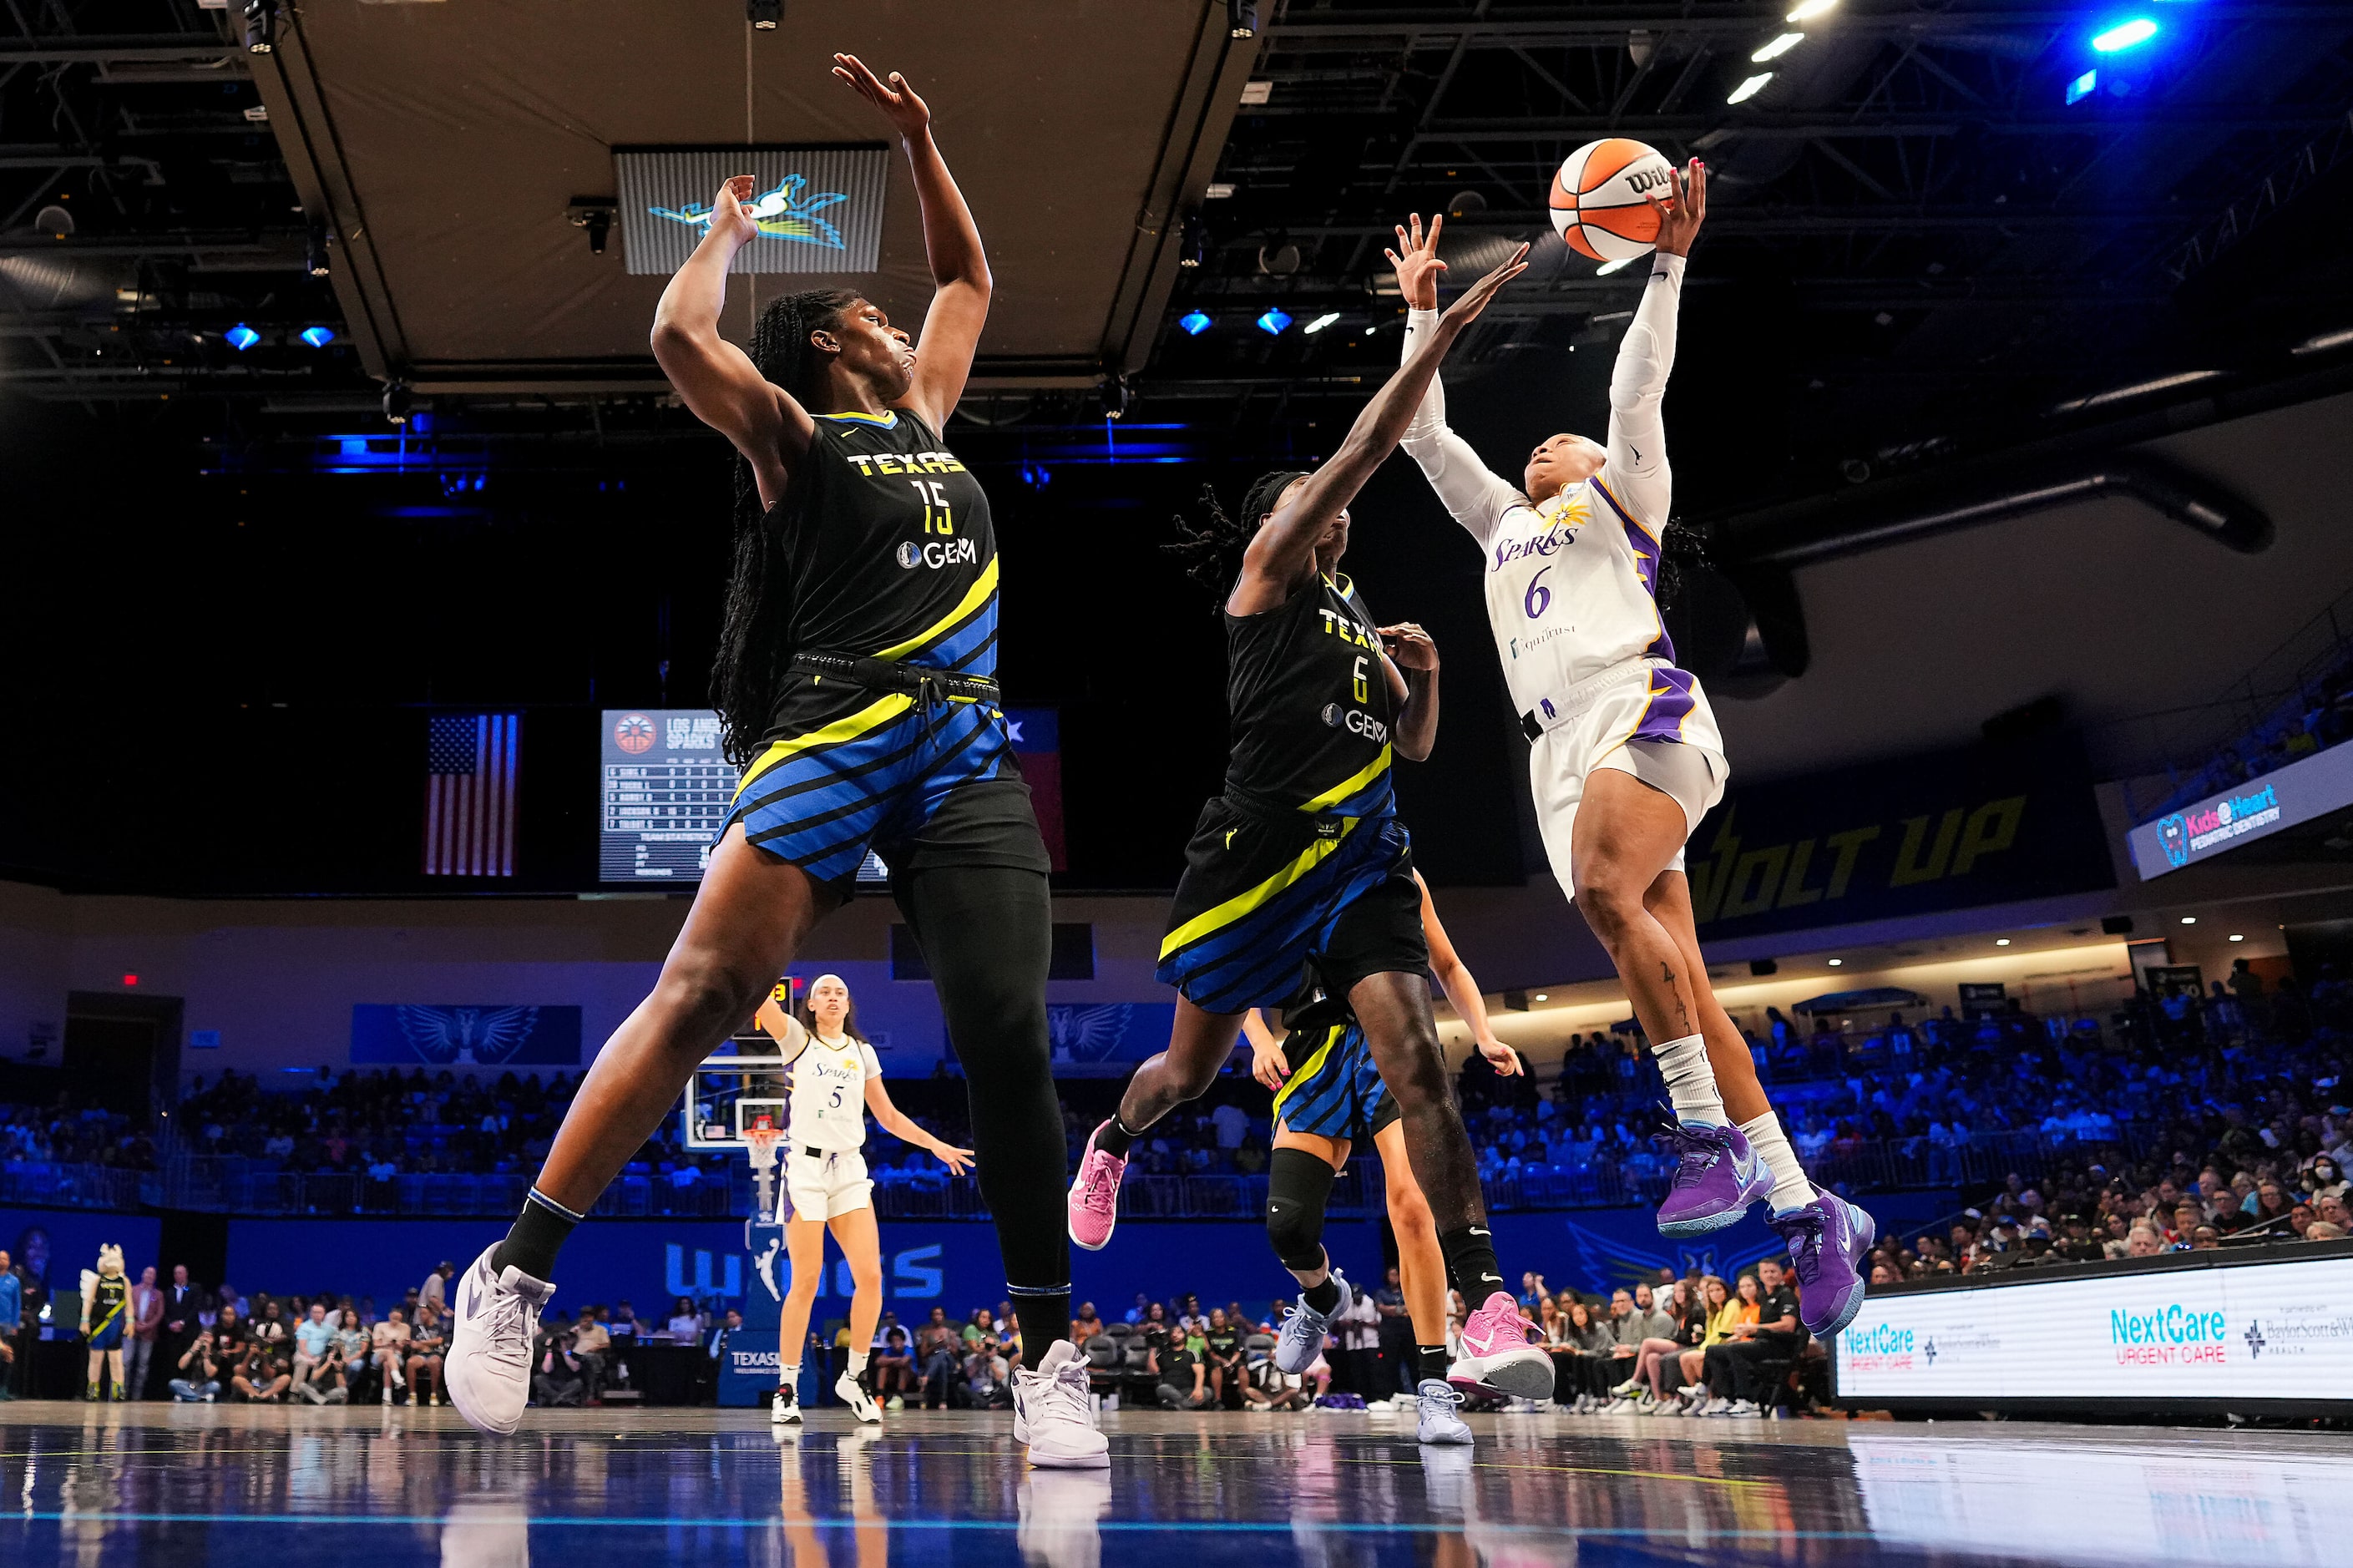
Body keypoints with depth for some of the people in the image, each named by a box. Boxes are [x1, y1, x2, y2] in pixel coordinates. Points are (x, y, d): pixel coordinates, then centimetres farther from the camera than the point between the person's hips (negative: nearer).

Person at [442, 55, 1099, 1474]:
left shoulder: (923, 417, 25)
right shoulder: (791, 437, 8)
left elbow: (970, 280, 38)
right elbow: (681, 334, -9)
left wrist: (918, 138, 32)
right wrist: (729, 230, 10)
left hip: (970, 755, 5)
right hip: (831, 746, -5)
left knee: (1010, 1042, -7)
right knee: (702, 999, -14)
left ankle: (1052, 1355, 0)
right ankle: (515, 1275, -2)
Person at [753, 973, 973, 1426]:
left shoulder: (863, 1052, 15)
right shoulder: (797, 1040, 5)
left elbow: (888, 1115, 21)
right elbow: (760, 997, -11)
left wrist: (936, 1145, 15)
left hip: (850, 1170, 4)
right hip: (805, 1167, -3)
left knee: (870, 1277, -7)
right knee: (806, 1283, -7)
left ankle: (854, 1377, 10)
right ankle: (787, 1388, 5)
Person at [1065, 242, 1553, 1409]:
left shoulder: (1357, 617, 22)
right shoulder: (1265, 574, 2)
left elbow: (1415, 746, 26)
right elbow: (1358, 455, -8)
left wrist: (1424, 676, 6)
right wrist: (1441, 335, -10)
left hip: (1360, 859, 5)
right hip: (1256, 853, -4)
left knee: (1416, 1063, -15)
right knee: (1193, 1067, 13)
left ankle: (1488, 1307, -18)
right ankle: (1111, 1146, 49)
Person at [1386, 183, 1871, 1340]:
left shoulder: (1622, 493, 21)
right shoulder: (1503, 522, 35)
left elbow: (1637, 386, 7)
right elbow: (1424, 434, 35)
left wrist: (1668, 261, 5)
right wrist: (1421, 311, 36)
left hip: (1639, 706, -5)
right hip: (1562, 750, 5)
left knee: (1607, 893, -33)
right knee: (1677, 983, -5)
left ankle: (1709, 1134, -27)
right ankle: (1808, 1212, -5)